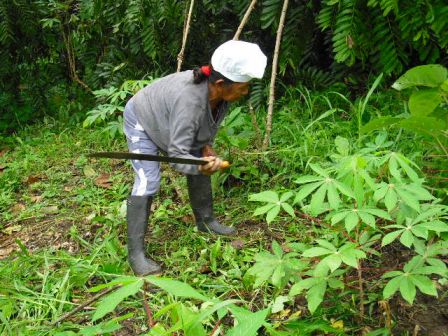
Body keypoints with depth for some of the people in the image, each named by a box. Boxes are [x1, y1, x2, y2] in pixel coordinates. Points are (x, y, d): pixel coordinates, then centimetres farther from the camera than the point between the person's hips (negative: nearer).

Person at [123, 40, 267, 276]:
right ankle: (135, 253, -12)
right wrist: (199, 166, -59)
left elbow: (209, 123, 2)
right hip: (142, 120, -8)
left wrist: (206, 146, -12)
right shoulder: (189, 100, -43)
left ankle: (205, 222, 26)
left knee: (202, 165, 8)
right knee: (148, 181, -19)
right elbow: (177, 155, -41)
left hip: (167, 119, 8)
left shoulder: (220, 94, -21)